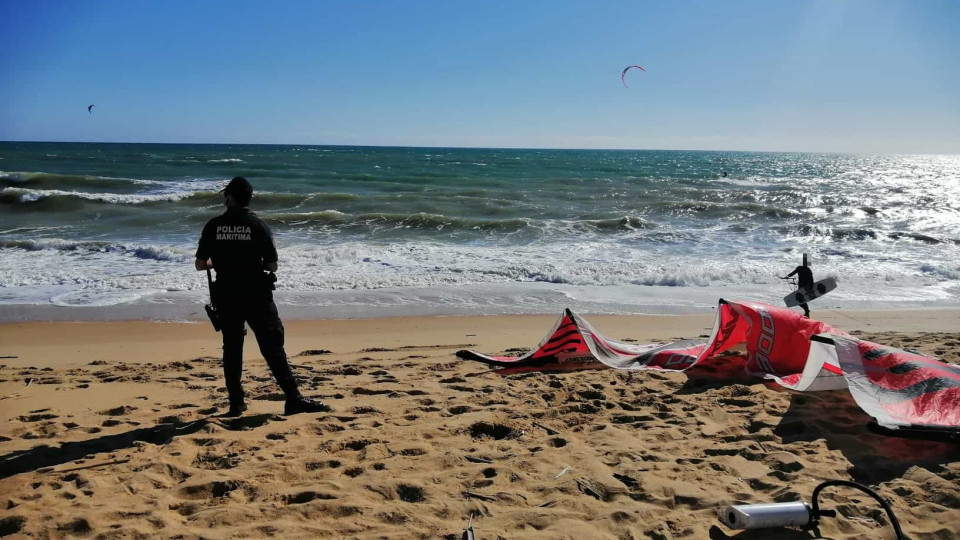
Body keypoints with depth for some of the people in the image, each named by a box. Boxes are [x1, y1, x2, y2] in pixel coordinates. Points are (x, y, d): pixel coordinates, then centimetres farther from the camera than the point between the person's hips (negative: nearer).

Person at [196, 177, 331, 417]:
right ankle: (293, 399, -3)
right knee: (273, 347, -1)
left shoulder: (213, 226, 0)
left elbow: (200, 264, 3)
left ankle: (236, 403, 16)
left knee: (232, 348, 13)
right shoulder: (258, 225, -6)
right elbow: (272, 265, -6)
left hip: (226, 296, 2)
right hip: (256, 295, -2)